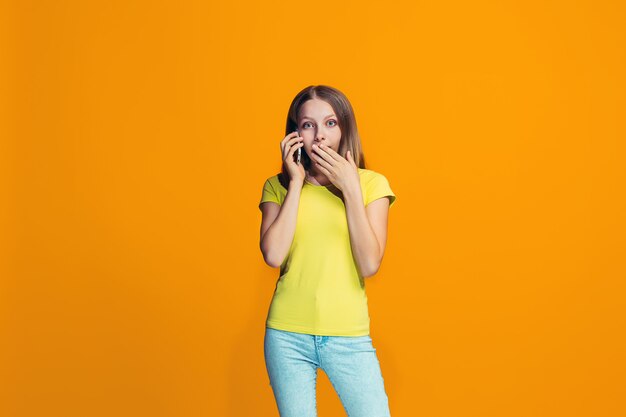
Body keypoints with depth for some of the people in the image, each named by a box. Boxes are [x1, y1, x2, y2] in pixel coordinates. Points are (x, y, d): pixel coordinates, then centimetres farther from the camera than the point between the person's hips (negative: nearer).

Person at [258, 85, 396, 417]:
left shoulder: (371, 183, -1)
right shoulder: (278, 186, 3)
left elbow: (370, 265, -11)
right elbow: (273, 255, -13)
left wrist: (351, 189, -13)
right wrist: (296, 183, -9)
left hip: (349, 338, -1)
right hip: (288, 337, 1)